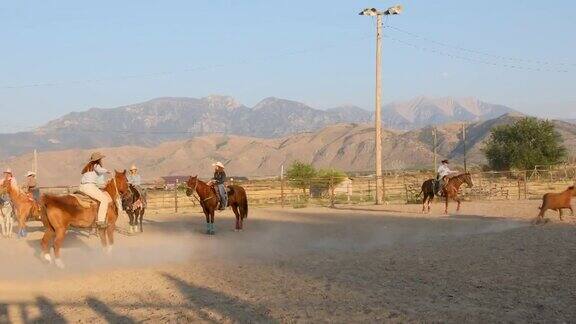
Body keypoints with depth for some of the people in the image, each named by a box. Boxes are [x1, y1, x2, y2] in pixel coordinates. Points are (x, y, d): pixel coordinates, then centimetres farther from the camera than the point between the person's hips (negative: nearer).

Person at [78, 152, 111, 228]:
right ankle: (100, 220, -26)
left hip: (81, 187, 10)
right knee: (104, 199, -15)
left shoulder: (88, 166, 25)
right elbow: (100, 170, -24)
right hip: (89, 186, -10)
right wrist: (106, 171, -3)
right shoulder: (96, 165, -1)